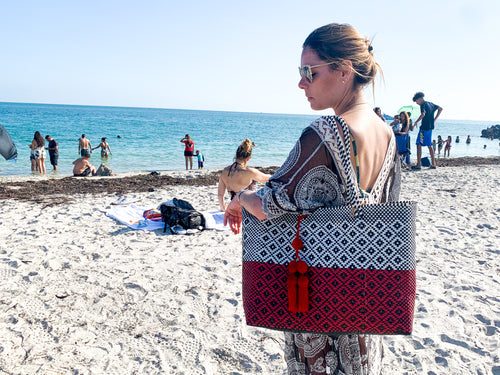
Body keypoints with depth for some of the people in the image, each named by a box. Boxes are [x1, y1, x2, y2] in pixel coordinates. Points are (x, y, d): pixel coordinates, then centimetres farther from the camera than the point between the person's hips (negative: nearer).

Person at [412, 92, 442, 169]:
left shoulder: (423, 105, -11)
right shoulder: (430, 104, 15)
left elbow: (423, 114, -27)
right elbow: (440, 109, 23)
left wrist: (416, 122, -17)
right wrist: (434, 119, 18)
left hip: (424, 128, -9)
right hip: (430, 128, 9)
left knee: (419, 145, -6)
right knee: (429, 145, 15)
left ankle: (418, 165, -9)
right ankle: (433, 164, 17)